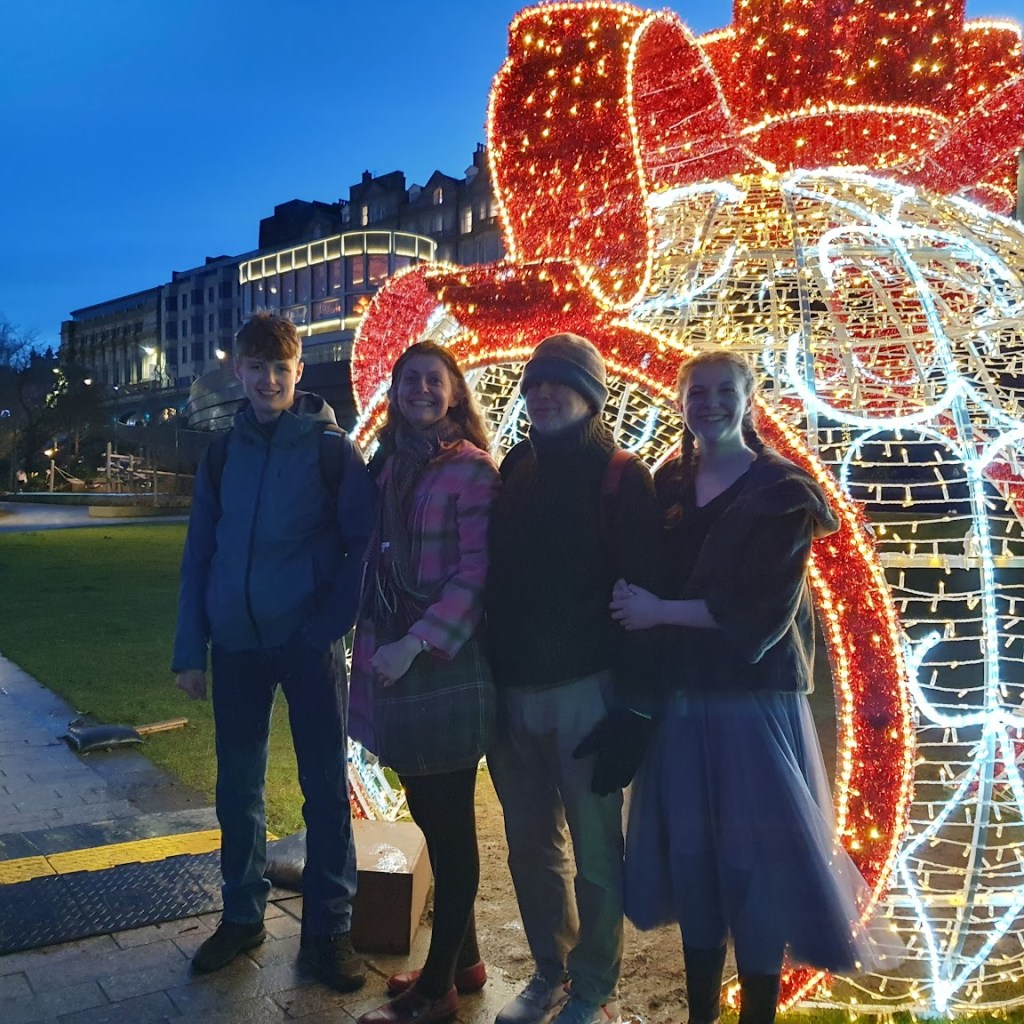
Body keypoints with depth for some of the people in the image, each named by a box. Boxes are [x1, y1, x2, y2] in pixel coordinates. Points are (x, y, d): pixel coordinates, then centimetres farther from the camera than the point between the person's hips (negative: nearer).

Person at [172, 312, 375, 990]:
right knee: (238, 787, 13)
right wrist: (191, 648, 5)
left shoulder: (331, 448, -4)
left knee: (326, 787, 4)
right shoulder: (223, 454, 7)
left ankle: (329, 926, 18)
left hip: (308, 641, -3)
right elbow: (199, 555, 8)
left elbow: (361, 545, -4)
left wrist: (332, 623, -14)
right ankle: (243, 915, 29)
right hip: (237, 643, 4)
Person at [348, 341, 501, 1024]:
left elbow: (476, 574, -14)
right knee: (431, 819, 16)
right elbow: (377, 562, 15)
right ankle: (462, 958, 33)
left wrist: (416, 643, -20)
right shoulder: (389, 464, 11)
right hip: (393, 662, 7)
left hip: (446, 666, -7)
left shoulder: (471, 469, -9)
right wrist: (375, 644, 7)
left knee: (451, 827, 5)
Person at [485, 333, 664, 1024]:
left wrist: (633, 708, -15)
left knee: (596, 857, 7)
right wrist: (490, 680, 8)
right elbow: (494, 575, 11)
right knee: (531, 848, 15)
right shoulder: (516, 469, 10)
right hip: (512, 693, 5)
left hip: (585, 693, -5)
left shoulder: (622, 476, -6)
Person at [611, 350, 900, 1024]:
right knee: (690, 855, 11)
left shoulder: (781, 490, -6)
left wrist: (659, 611, -15)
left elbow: (761, 609, -14)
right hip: (682, 697, 4)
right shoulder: (669, 483, 8)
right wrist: (632, 605, -5)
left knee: (754, 857, 3)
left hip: (755, 699, -4)